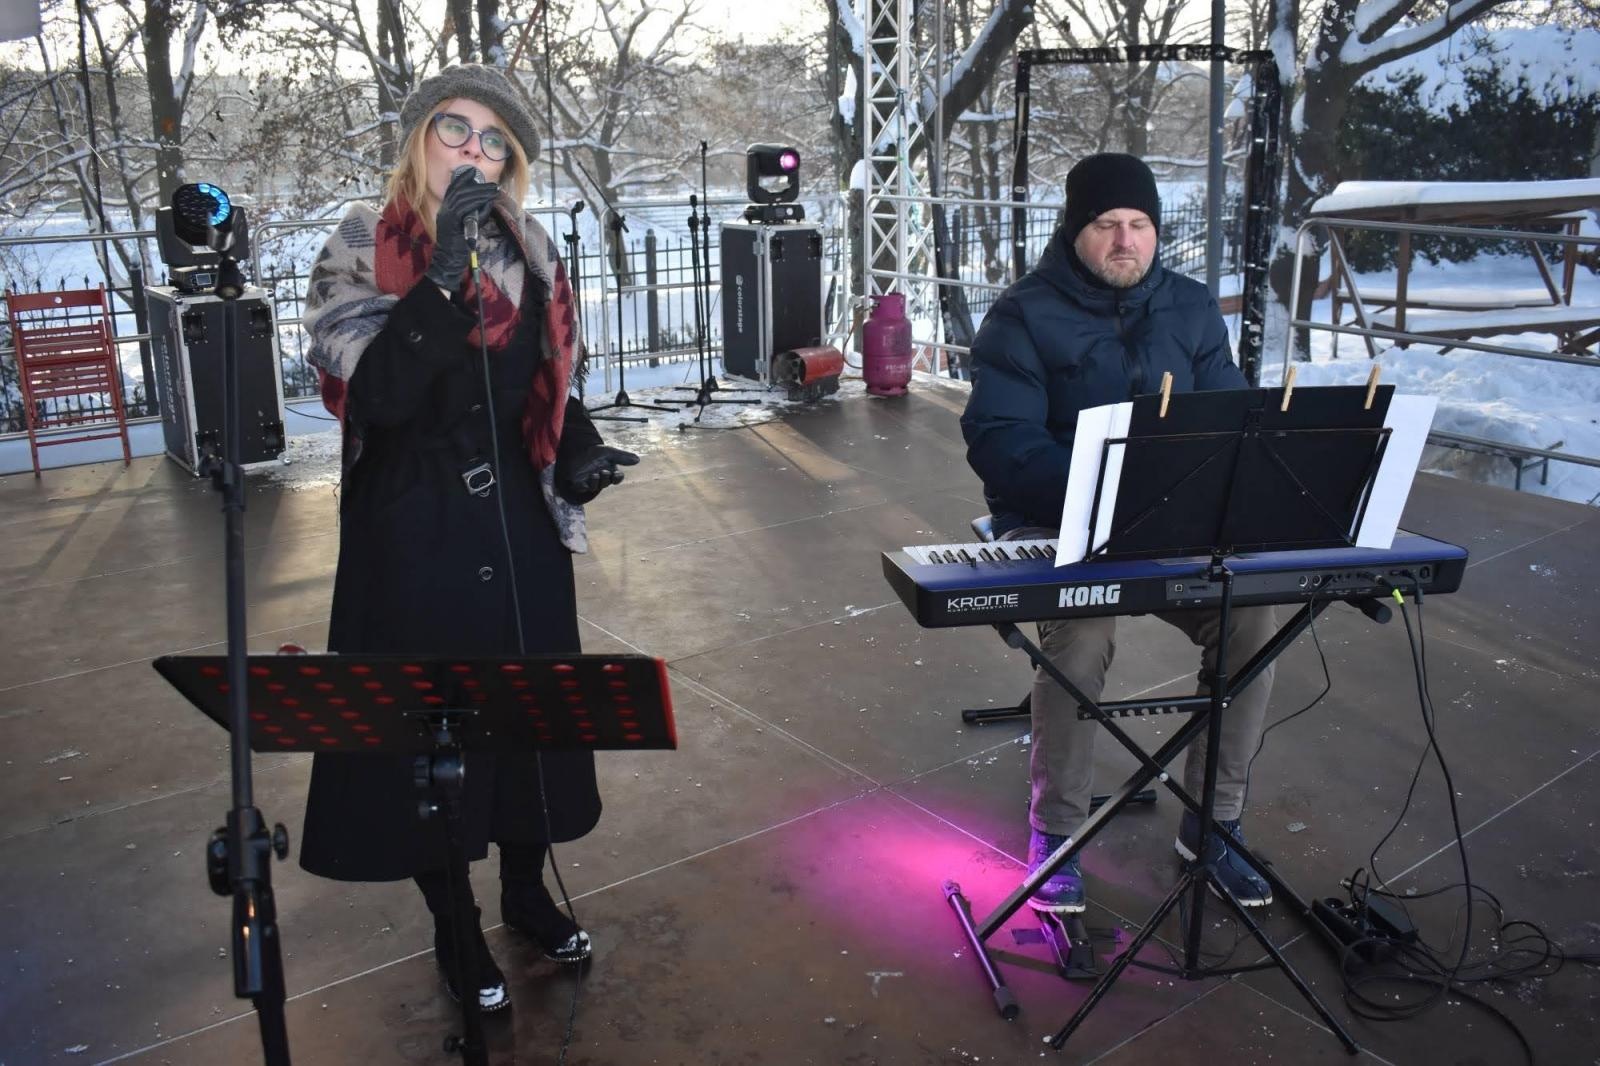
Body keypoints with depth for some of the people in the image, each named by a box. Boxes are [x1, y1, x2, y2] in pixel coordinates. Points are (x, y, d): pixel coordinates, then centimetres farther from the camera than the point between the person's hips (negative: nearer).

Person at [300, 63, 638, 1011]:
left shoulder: (531, 255, 4)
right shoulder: (363, 251, -9)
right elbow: (374, 393, -22)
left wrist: (581, 455, -6)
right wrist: (443, 274, -29)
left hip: (518, 528, 4)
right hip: (412, 535, -4)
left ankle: (527, 891, 38)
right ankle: (453, 927, 28)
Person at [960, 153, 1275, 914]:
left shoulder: (1191, 309, 9)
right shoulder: (1024, 316, -5)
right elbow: (1000, 439, -16)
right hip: (1053, 527, -4)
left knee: (1250, 617, -22)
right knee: (1080, 633, -33)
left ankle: (1212, 821, -1)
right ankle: (1055, 830, -10)